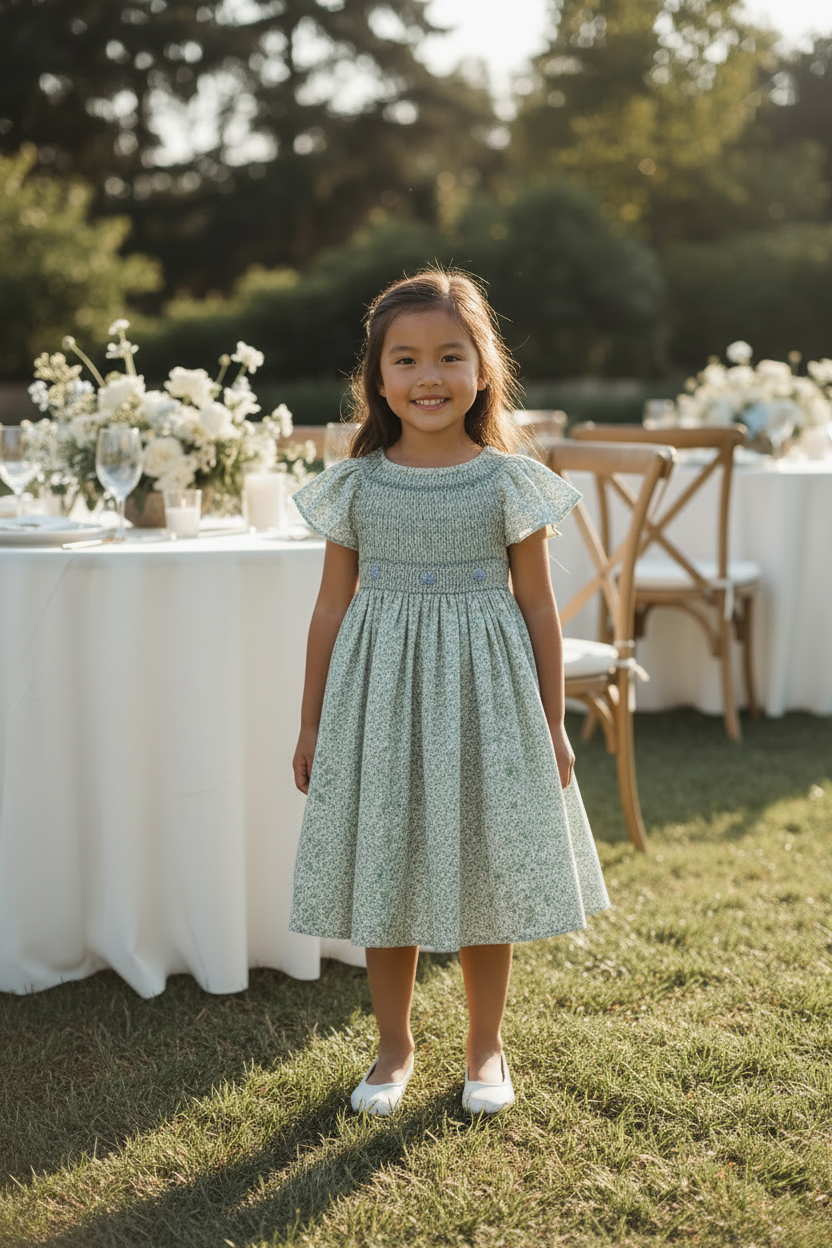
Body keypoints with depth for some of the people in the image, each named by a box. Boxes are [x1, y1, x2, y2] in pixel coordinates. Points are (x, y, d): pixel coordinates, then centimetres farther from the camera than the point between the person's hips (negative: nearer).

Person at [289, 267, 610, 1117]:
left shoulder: (508, 481, -4)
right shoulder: (356, 484, -1)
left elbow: (538, 608, 1)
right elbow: (332, 608, 4)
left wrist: (551, 723, 1)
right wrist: (312, 725, 6)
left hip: (483, 696, -1)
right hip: (378, 697, 1)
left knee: (483, 881, 9)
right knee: (385, 878, 10)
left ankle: (485, 1048, 29)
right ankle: (395, 1047, 29)